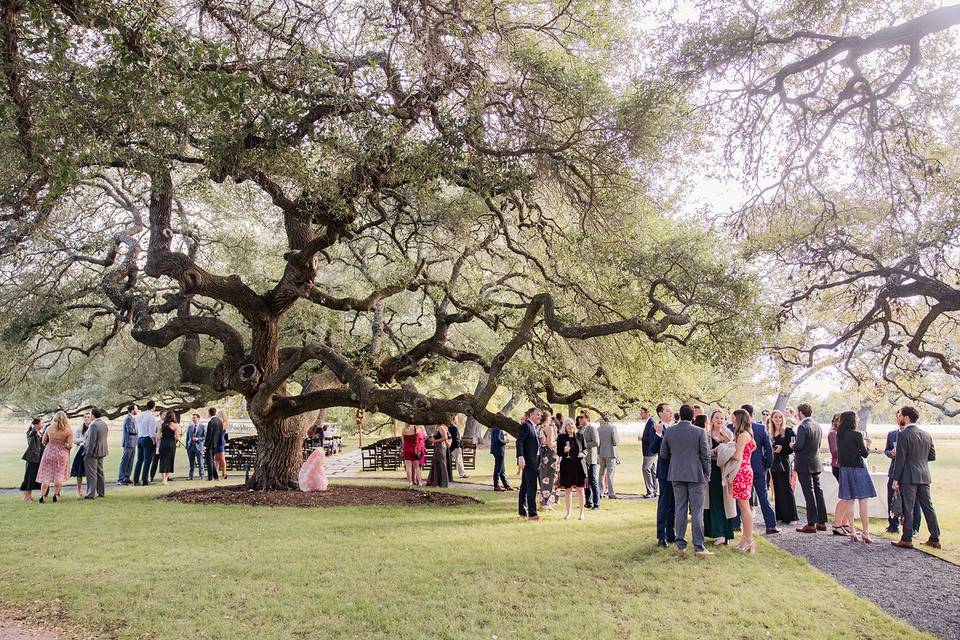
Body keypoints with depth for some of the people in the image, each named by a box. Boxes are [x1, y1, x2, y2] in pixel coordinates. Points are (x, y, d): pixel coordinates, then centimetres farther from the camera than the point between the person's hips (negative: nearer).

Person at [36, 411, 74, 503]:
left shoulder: (49, 428, -2)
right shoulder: (68, 431, -8)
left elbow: (44, 442, 6)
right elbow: (70, 445, -11)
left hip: (49, 453, 1)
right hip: (61, 454, -1)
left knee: (46, 475, 7)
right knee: (59, 475, 10)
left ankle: (42, 496, 2)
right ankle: (55, 495, 15)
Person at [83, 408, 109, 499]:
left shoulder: (94, 425, -21)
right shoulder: (104, 423, 8)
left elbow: (92, 441, -22)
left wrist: (88, 452, -16)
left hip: (93, 452, -9)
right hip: (102, 451, 9)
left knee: (91, 474, -3)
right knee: (100, 473, 16)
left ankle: (91, 494, -1)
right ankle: (101, 492, 22)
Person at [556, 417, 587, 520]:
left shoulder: (580, 436, 6)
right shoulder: (561, 437, 3)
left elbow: (585, 449, 11)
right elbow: (558, 452, 4)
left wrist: (583, 454, -10)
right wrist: (564, 450, -16)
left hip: (579, 466, 0)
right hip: (566, 466, 0)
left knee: (580, 489, 2)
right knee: (567, 490, 8)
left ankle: (581, 513, 11)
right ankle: (568, 512, 22)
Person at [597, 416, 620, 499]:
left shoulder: (599, 429, 4)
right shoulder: (613, 427, -8)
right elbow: (616, 442, -11)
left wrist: (598, 454, 14)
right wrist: (618, 435, 8)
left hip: (601, 453, 4)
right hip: (610, 453, -4)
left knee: (602, 473, 14)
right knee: (610, 473, -2)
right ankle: (611, 493, -3)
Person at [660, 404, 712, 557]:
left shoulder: (669, 431, 0)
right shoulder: (700, 432, -9)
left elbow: (663, 453, 8)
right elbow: (705, 455, -6)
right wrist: (707, 474, 5)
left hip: (677, 475, 3)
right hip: (696, 475, -3)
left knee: (680, 510, 10)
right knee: (697, 511, 1)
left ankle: (681, 545, 14)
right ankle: (699, 547, 2)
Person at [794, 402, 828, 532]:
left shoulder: (803, 427, -18)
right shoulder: (817, 426, 10)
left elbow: (798, 446, -22)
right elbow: (818, 445, 16)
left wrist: (792, 445, -3)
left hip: (804, 464, -8)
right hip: (816, 463, 8)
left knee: (809, 493, -5)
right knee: (818, 491, 13)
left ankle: (811, 524, -2)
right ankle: (822, 522, 19)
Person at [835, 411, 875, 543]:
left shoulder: (839, 435, 4)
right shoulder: (857, 435, -13)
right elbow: (865, 454, -9)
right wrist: (867, 444, 10)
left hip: (844, 469, 6)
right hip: (858, 468, -6)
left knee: (848, 501, 8)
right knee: (864, 501, 1)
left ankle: (852, 532, 9)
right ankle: (866, 533, 0)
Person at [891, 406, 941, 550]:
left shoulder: (903, 435, -13)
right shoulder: (926, 434, 8)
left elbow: (900, 459, -14)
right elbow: (933, 456, 12)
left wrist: (896, 480, -10)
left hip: (909, 477, -7)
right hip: (924, 477, 7)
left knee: (908, 508, -1)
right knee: (928, 507, 12)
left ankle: (907, 540, 3)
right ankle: (935, 539, 17)